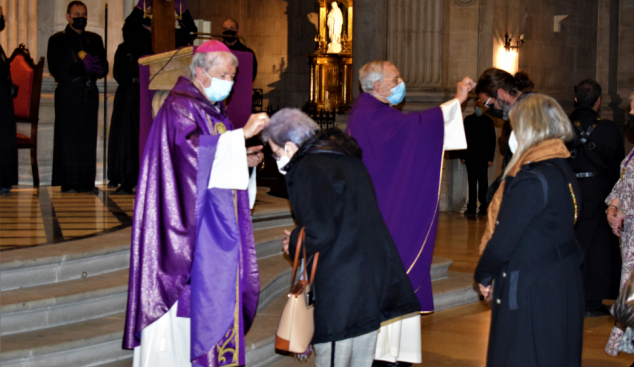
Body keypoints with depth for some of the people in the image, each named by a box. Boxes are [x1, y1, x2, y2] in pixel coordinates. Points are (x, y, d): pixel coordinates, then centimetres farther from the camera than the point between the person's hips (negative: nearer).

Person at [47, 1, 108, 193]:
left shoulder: (94, 39, 18)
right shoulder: (57, 40, 5)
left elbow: (104, 67, 13)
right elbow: (55, 69, -6)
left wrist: (96, 67, -11)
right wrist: (82, 66, -14)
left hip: (90, 93, 4)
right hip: (68, 95, -4)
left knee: (88, 137, 1)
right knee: (68, 137, -7)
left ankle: (87, 182, 3)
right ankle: (68, 183, -6)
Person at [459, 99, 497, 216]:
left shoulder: (488, 121, 3)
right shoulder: (468, 120, 10)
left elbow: (492, 140, 2)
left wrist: (490, 158, -5)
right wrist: (462, 156, 4)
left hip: (483, 157, -2)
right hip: (470, 157, 3)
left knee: (483, 183, 0)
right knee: (472, 182, 4)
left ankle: (483, 208, 2)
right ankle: (471, 208, 6)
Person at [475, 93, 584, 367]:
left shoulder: (531, 180, -22)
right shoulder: (563, 171, 6)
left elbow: (504, 239, -20)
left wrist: (483, 275, -3)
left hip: (531, 289, -9)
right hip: (564, 281, 9)